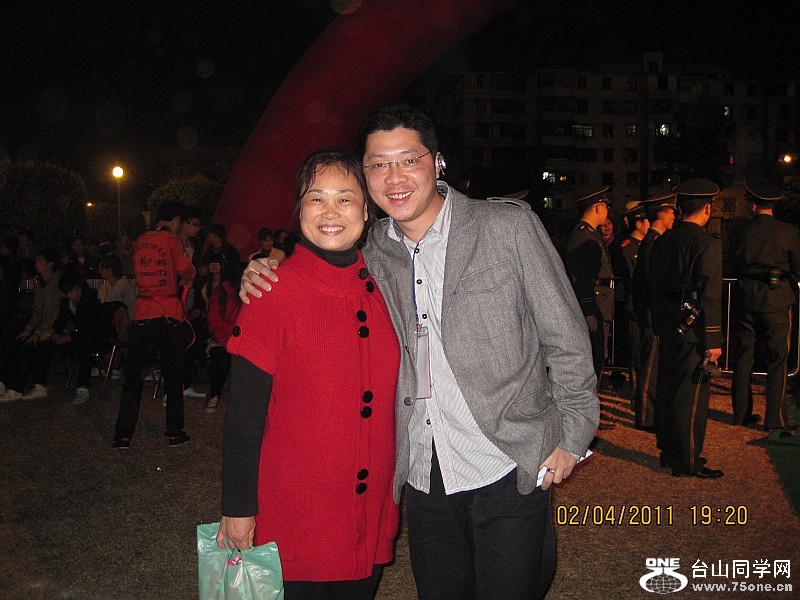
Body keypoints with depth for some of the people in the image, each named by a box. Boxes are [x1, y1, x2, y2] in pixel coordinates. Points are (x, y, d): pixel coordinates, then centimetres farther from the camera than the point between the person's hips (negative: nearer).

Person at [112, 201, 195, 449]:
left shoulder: (140, 241, 11)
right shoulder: (170, 239, -5)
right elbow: (186, 270, -17)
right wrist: (186, 275, 6)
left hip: (142, 315, 4)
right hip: (169, 316, -4)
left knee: (132, 376, 8)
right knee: (173, 377, 7)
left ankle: (123, 435, 7)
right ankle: (174, 433, 12)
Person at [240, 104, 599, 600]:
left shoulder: (511, 228, -7)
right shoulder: (372, 251, 2)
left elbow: (566, 339, -2)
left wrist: (572, 434, -4)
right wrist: (265, 277, -1)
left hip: (510, 471, -3)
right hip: (423, 479, 4)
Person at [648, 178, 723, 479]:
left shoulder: (662, 241, 7)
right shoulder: (707, 243, -15)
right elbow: (709, 295, -18)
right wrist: (714, 340, -14)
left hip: (668, 329, 8)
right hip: (693, 330, -8)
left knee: (667, 389, 15)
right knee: (692, 396, 0)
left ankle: (669, 451, 28)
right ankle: (688, 462, 8)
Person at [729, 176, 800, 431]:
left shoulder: (740, 231, -1)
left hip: (745, 300, 2)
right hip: (776, 301, -2)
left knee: (743, 359, 10)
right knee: (777, 362, 5)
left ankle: (741, 414, 16)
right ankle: (775, 418, 5)